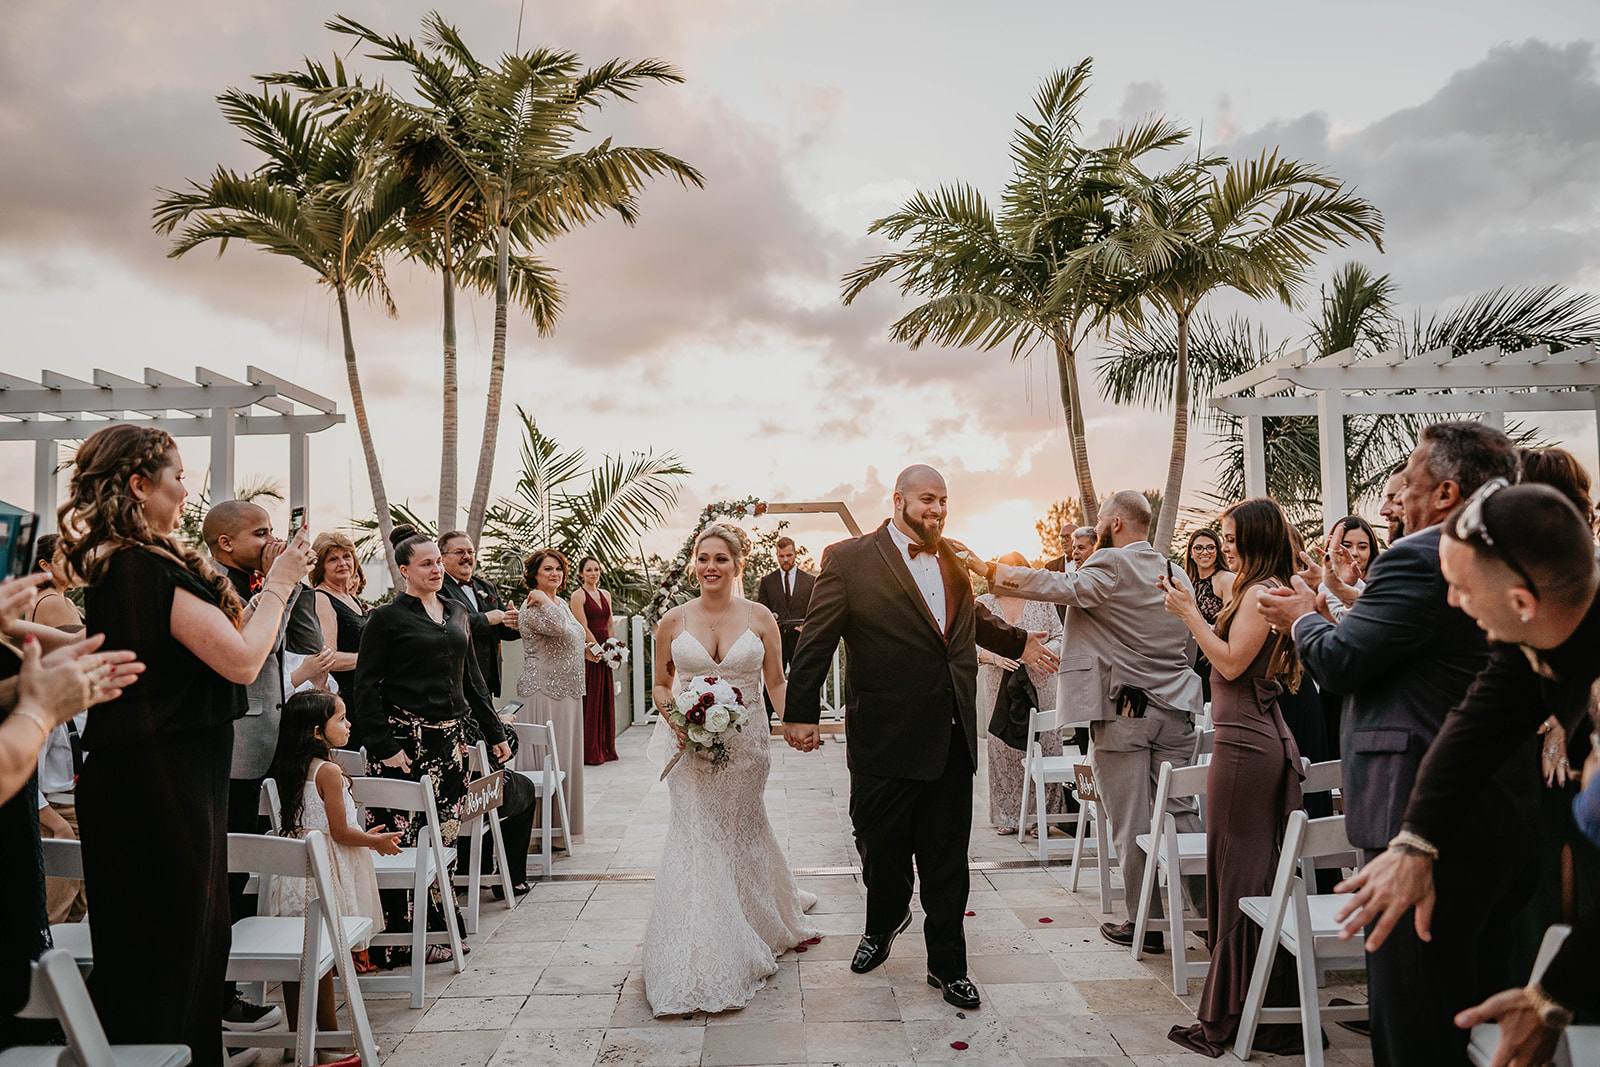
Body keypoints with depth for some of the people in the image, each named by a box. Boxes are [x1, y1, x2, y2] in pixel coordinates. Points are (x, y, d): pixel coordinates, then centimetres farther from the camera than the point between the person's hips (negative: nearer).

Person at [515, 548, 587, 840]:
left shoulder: (562, 604, 15)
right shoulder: (532, 607, -13)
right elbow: (557, 627, -32)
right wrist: (543, 600, -21)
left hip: (568, 693, 9)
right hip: (544, 692, -9)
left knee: (566, 757, 14)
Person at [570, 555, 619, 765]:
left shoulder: (605, 595, 15)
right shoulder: (578, 595, -5)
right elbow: (584, 629, -10)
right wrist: (598, 651, -10)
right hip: (589, 652, -7)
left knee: (605, 699, 9)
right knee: (589, 700, -5)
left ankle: (605, 749, 17)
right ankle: (589, 752, 1)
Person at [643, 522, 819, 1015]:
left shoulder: (760, 620, -1)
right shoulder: (673, 622, 0)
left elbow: (776, 682, 1)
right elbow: (660, 685, 8)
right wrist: (673, 713, -12)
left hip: (745, 745, 0)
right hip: (691, 746, 0)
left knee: (742, 832, 14)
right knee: (696, 836, -3)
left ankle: (755, 928, 39)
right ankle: (698, 961, 9)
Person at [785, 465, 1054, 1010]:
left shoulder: (957, 558, 10)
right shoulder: (849, 560, -6)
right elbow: (816, 640, -7)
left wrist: (1018, 641, 33)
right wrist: (801, 713, -9)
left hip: (952, 739, 4)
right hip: (885, 741, -3)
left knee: (947, 861, 10)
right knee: (882, 848, 14)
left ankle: (947, 964, 25)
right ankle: (884, 922, 44)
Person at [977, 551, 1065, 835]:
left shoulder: (1041, 603, 7)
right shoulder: (983, 604, 6)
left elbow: (1059, 638, 5)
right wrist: (994, 657, -15)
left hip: (1039, 686, 0)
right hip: (999, 687, 0)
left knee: (1044, 746, -3)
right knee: (1002, 750, 0)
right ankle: (1006, 817, 11)